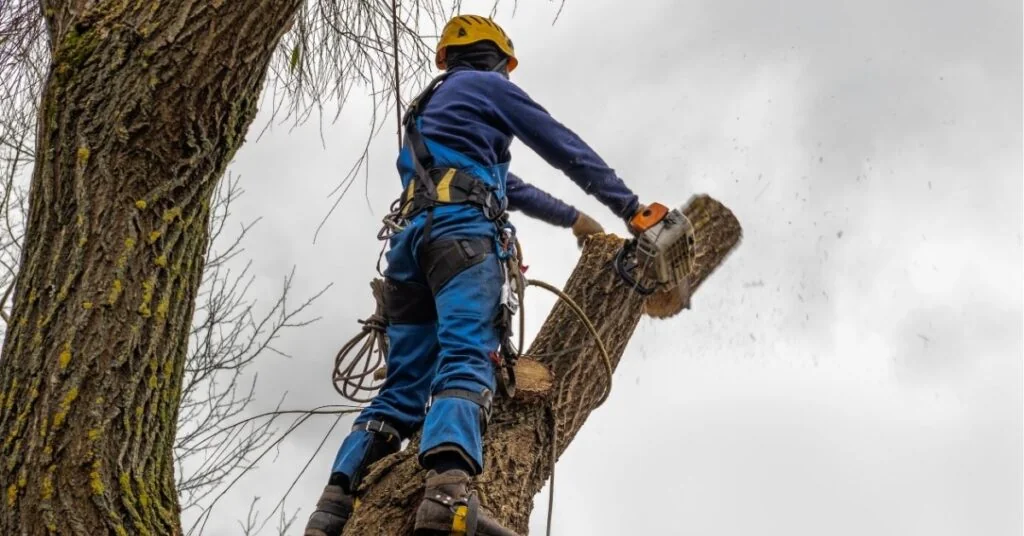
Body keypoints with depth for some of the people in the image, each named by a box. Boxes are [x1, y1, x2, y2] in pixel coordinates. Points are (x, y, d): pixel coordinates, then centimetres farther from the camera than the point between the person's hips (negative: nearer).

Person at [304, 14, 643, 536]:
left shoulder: (429, 108, 41)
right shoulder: (489, 86, 16)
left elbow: (507, 186, 47)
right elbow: (567, 150, 14)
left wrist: (572, 217, 55)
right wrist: (630, 208, 20)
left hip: (410, 236, 8)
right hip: (461, 229, -8)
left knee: (404, 386, 1)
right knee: (465, 358, -27)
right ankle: (449, 493, -50)